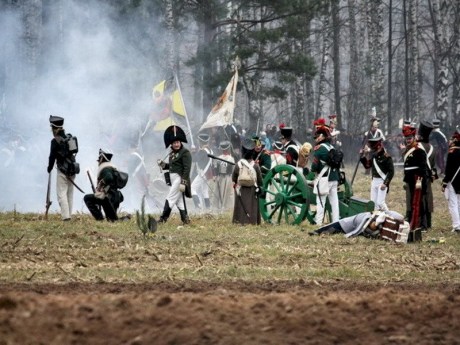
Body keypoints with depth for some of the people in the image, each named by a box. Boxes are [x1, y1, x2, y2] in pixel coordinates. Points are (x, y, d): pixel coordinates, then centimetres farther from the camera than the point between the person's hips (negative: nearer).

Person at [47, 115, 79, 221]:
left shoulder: (55, 141, -11)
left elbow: (52, 156, -11)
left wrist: (49, 168, 5)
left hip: (63, 171, -7)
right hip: (72, 169, 7)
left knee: (62, 193, -7)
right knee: (70, 193, 13)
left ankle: (65, 216, -16)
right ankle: (69, 215, 14)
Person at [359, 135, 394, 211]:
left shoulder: (386, 157, -14)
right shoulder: (373, 155, 8)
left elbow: (391, 172, -15)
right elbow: (367, 165, 19)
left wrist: (385, 183, -19)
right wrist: (362, 156, 6)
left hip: (382, 182, -8)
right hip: (374, 181, 8)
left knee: (380, 202, -11)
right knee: (373, 202, 8)